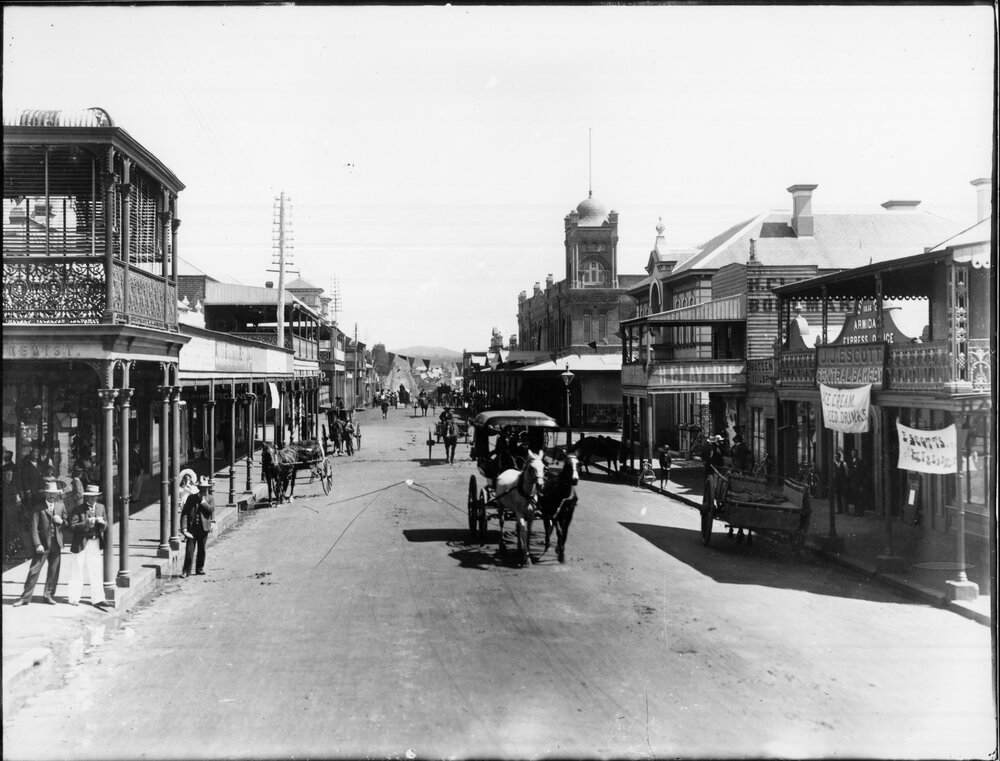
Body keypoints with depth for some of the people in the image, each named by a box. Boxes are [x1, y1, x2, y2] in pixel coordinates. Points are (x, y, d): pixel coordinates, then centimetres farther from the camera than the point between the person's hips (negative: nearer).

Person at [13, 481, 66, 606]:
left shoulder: (60, 506, 9)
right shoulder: (38, 509, -4)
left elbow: (66, 522, 17)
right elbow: (34, 528, -8)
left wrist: (61, 521, -7)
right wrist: (37, 544, -16)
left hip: (56, 544, 4)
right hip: (43, 544, -4)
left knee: (54, 571, 8)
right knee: (34, 570, -4)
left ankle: (49, 595, 19)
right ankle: (25, 597, 3)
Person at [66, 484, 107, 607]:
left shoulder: (101, 507, 8)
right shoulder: (78, 509, -7)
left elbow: (105, 524, 13)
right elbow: (72, 527, -13)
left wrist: (102, 522, -10)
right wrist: (86, 524, -25)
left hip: (96, 543, 4)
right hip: (81, 543, -4)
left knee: (97, 572, 3)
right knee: (77, 572, 6)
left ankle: (97, 599, 8)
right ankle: (73, 598, 18)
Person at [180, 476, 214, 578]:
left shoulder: (209, 499, 6)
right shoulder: (191, 498, 4)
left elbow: (211, 510, -13)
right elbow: (184, 513, 0)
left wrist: (203, 501, -11)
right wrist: (184, 528, -10)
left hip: (203, 528, 1)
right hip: (191, 528, -1)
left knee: (201, 550, 11)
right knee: (189, 550, -6)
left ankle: (200, 568, 25)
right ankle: (186, 571, 1)